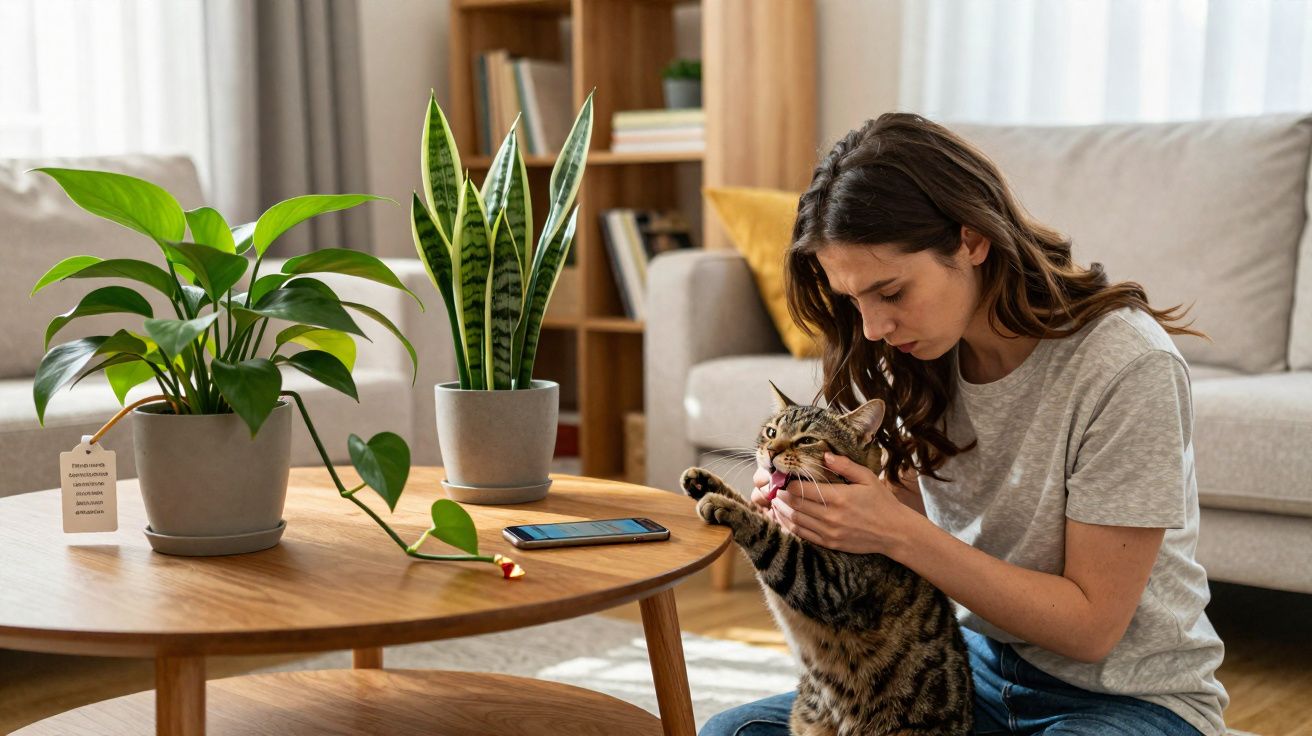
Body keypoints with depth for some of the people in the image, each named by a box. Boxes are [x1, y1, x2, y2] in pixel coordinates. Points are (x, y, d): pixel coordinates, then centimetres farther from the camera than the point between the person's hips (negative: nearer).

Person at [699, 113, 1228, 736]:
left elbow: (1091, 624, -19)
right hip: (978, 666, 6)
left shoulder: (1126, 365, -24)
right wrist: (822, 507, -17)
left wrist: (900, 535, -27)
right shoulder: (919, 354, -4)